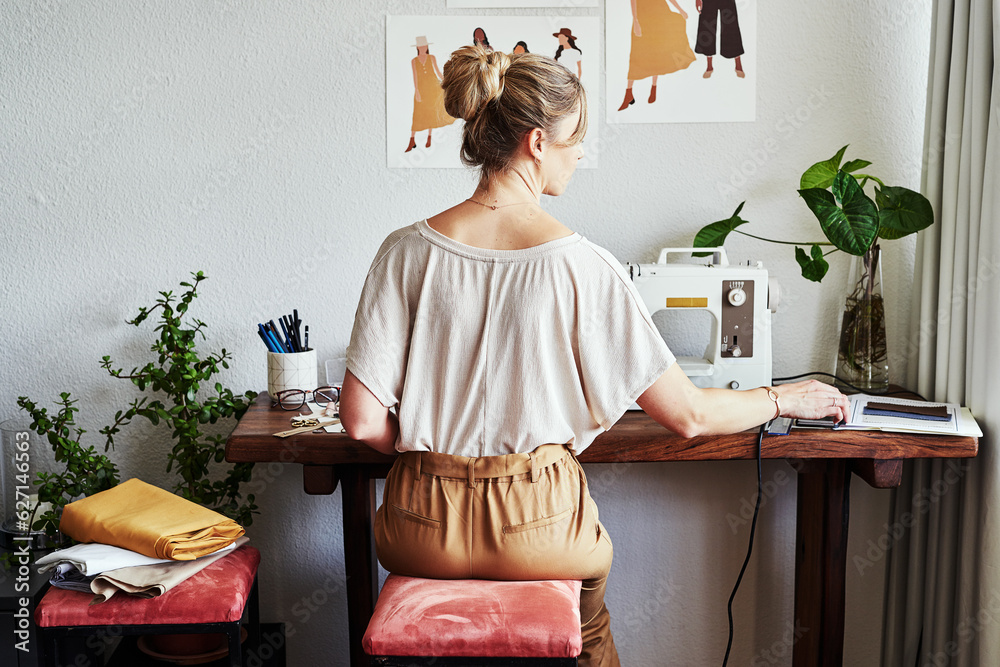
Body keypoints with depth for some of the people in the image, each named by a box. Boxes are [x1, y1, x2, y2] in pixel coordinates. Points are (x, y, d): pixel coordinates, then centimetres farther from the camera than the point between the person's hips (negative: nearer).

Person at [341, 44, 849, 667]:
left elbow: (362, 420, -9)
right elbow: (689, 415, -8)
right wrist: (785, 398, 10)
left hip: (424, 529, 3)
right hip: (534, 527, -2)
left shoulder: (406, 252, -7)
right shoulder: (581, 265, -14)